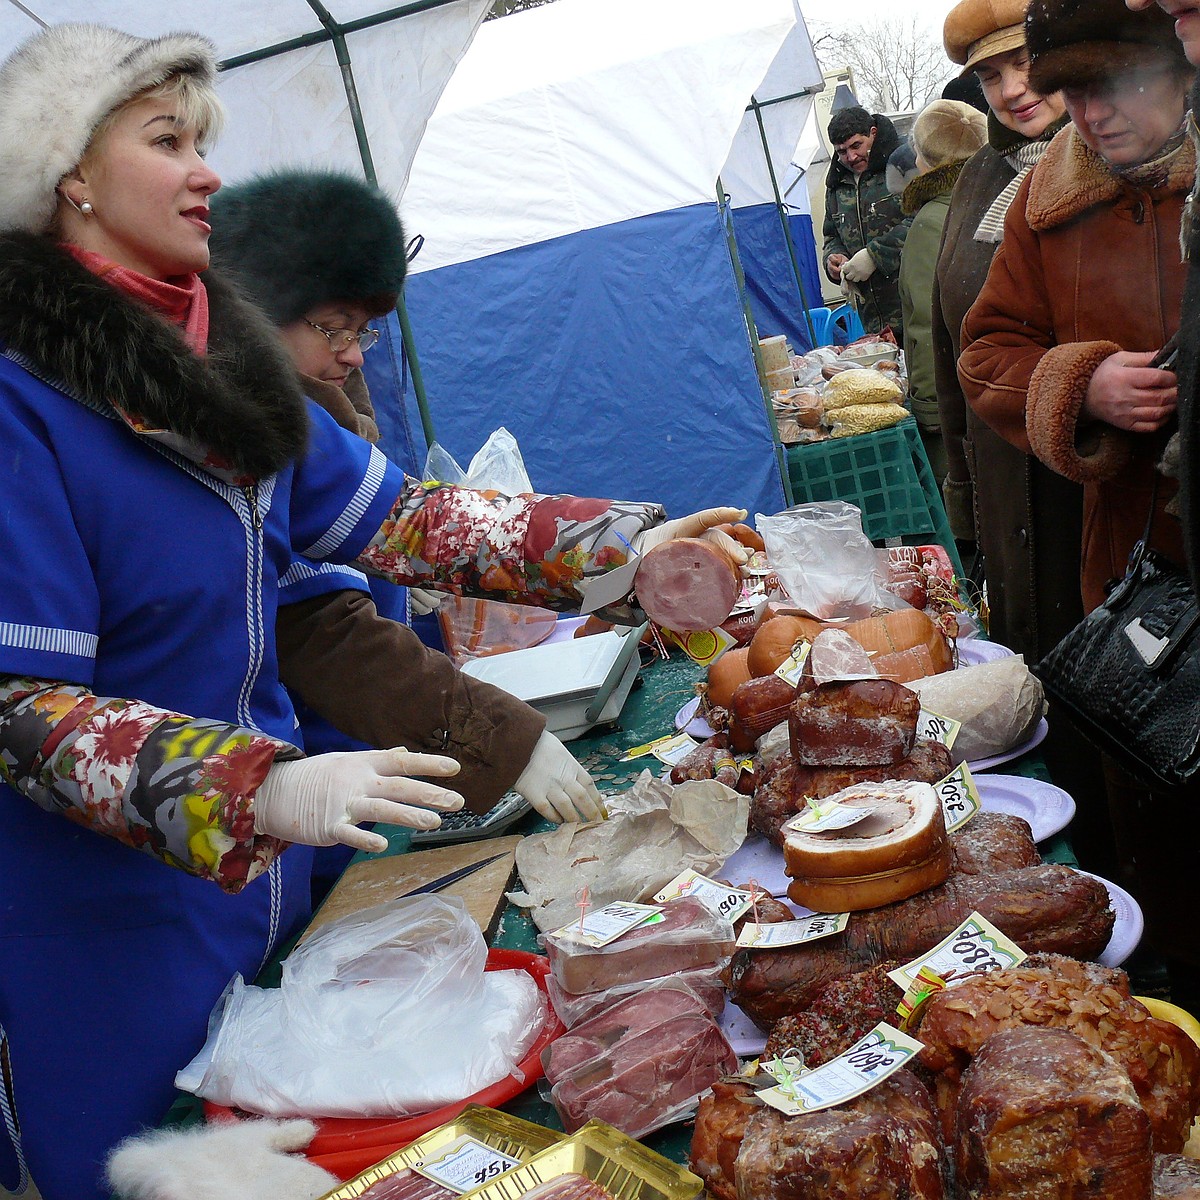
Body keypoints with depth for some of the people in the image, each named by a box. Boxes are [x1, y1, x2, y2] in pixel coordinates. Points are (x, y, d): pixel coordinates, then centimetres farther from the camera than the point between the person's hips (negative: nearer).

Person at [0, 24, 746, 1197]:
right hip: (105, 907, -6)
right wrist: (261, 791, -35)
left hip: (261, 876, 7)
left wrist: (623, 549, -4)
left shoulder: (215, 349, 3)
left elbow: (392, 515, 3)